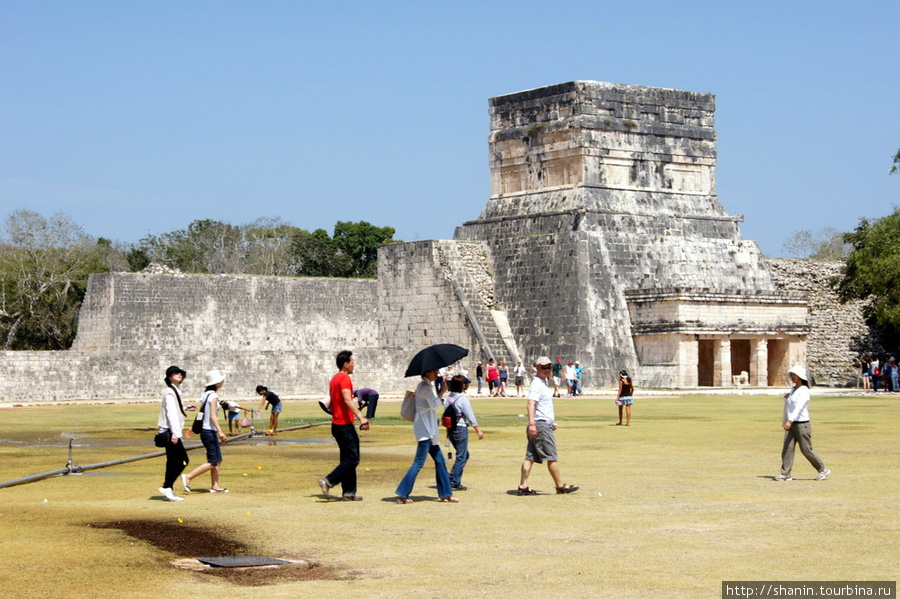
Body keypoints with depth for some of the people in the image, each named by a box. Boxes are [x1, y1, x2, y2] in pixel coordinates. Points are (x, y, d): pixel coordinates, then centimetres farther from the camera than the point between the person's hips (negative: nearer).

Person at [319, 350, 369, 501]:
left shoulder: (335, 379, 17)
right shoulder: (345, 378, -13)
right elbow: (347, 400, -27)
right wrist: (360, 417, -36)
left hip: (337, 424, 10)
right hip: (344, 425, -10)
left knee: (348, 459, 11)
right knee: (352, 459, -10)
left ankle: (348, 492, 11)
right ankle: (328, 481, -16)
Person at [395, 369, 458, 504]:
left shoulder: (424, 385, 17)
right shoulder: (426, 386, -13)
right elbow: (434, 404, -22)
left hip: (429, 430, 11)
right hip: (425, 430, -11)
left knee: (440, 461, 12)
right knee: (419, 462, -12)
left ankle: (445, 494, 16)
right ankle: (402, 494, -12)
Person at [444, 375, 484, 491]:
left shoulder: (448, 398, 7)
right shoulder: (462, 399, -15)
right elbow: (470, 417, -11)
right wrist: (478, 430, -3)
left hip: (451, 429, 8)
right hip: (461, 429, -8)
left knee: (464, 455, 19)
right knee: (461, 457, 1)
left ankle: (451, 477, 13)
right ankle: (454, 483, 1)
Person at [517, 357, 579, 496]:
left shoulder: (544, 383, 19)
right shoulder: (537, 384, -13)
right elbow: (531, 404, -24)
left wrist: (553, 421, 33)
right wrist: (532, 423, -32)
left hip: (546, 423, 10)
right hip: (541, 424, -10)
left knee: (531, 457, 5)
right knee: (551, 457, -4)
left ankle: (523, 486, 3)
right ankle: (560, 486, 2)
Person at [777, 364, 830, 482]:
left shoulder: (804, 391, -11)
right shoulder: (792, 390, 15)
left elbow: (799, 407, -23)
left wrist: (790, 421, -32)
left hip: (802, 423, -7)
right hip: (791, 424, 7)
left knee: (806, 449, -1)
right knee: (787, 448, -4)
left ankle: (823, 470, 15)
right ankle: (785, 474, -5)